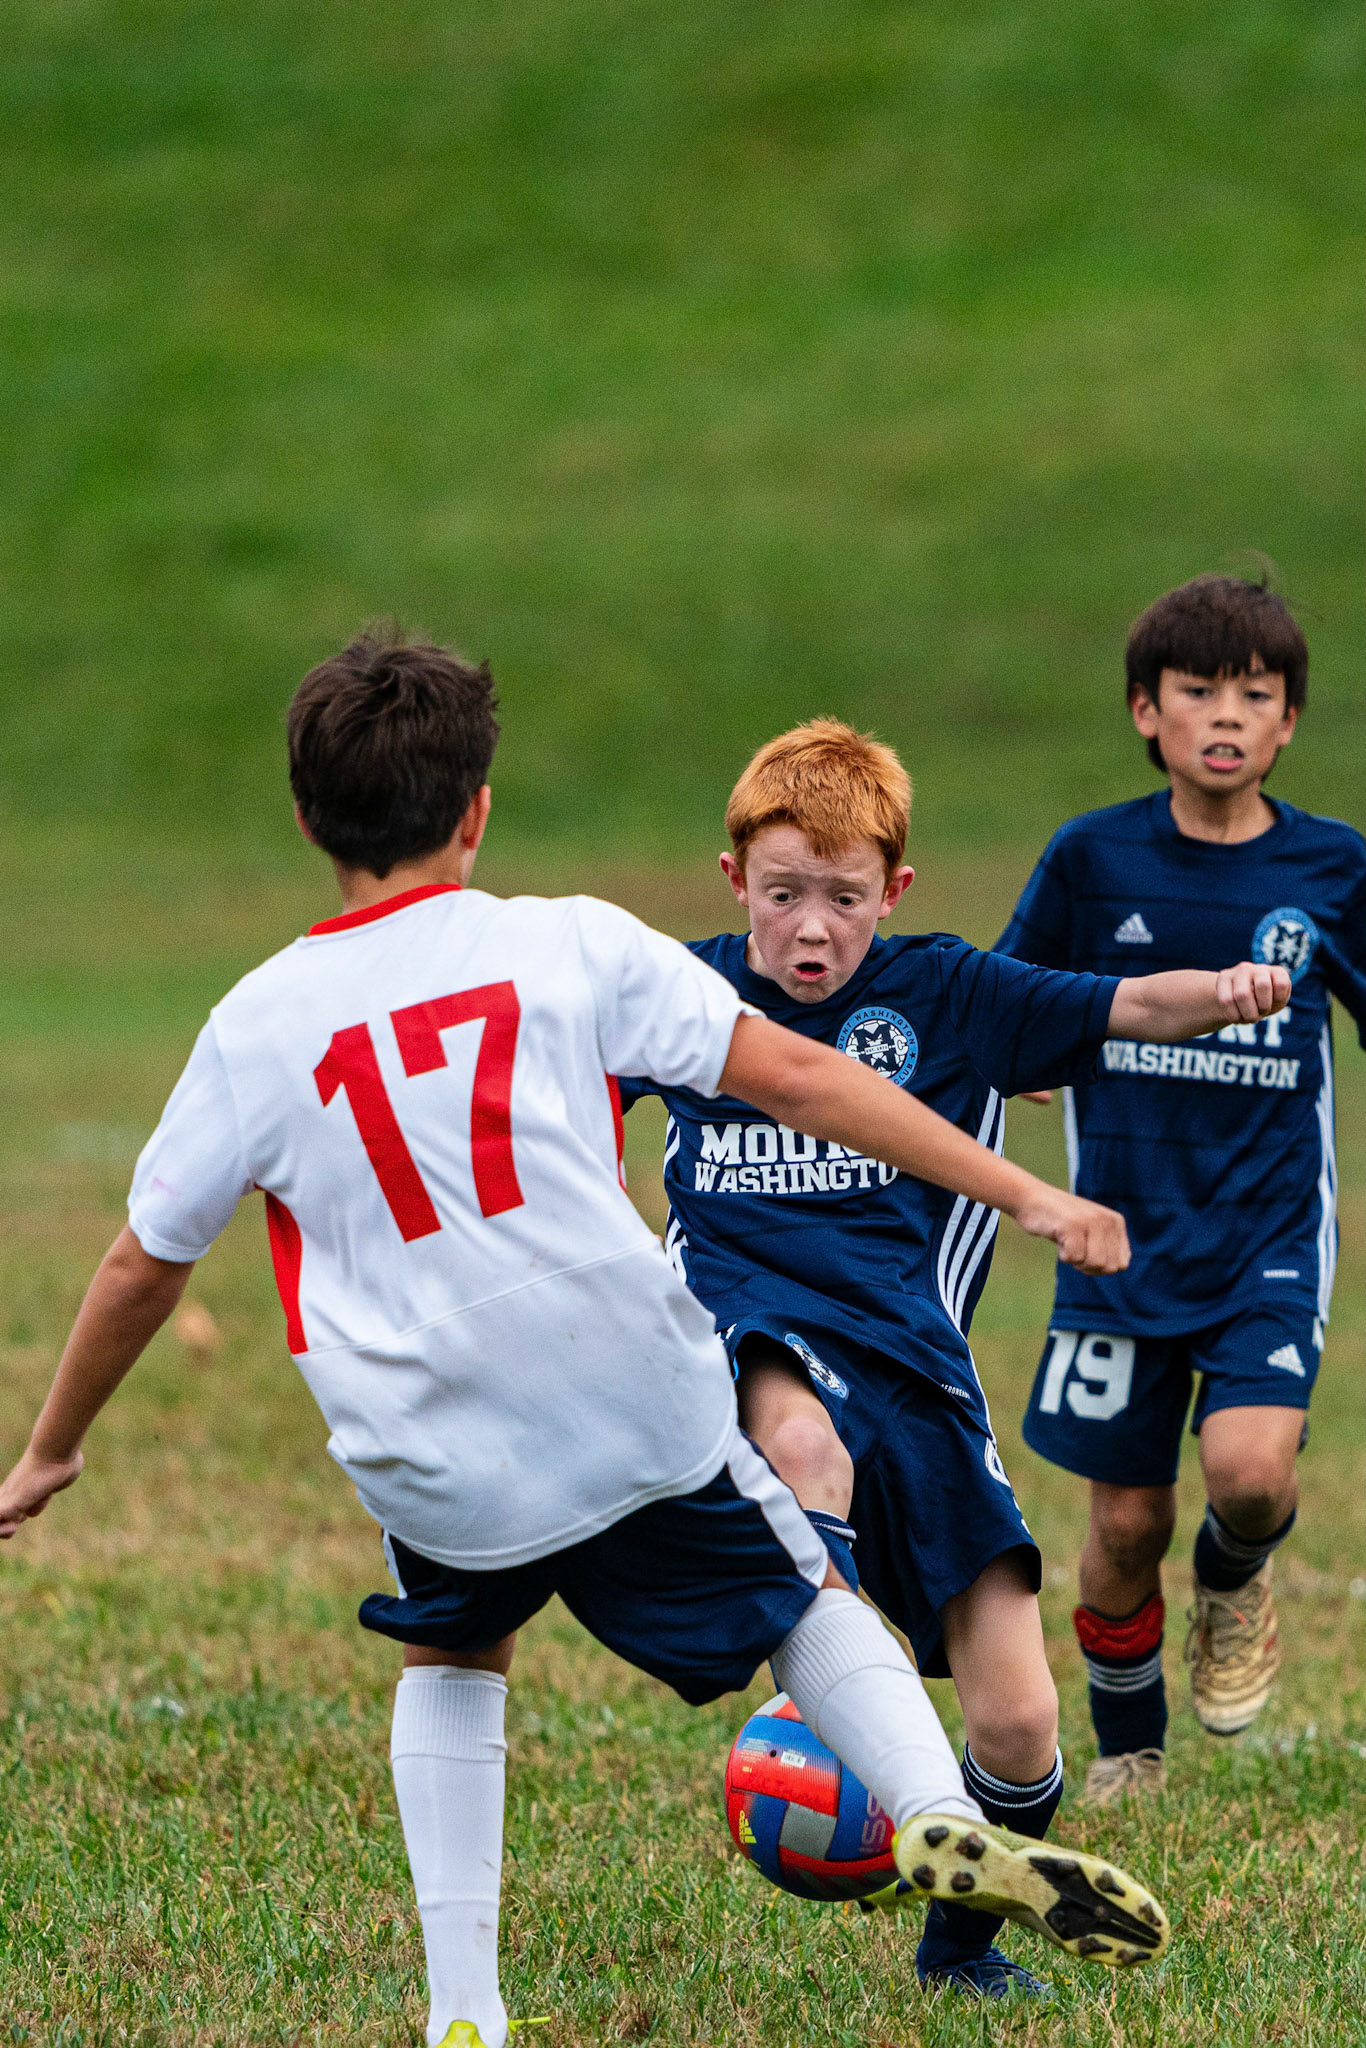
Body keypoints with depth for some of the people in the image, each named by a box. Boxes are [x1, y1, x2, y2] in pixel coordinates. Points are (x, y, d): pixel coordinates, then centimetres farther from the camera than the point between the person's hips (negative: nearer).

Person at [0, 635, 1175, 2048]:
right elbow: (793, 1077, -4)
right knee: (806, 1602, 21)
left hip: (430, 1460, 1)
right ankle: (940, 1817, -7)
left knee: (451, 1658, 30)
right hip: (639, 1411, -1)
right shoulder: (571, 947, 2)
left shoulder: (258, 1025, 7)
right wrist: (1020, 1195, -1)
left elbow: (144, 1263, 14)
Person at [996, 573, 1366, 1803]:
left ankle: (1236, 1579, 15)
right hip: (1127, 1237, 1)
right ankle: (1127, 1748, 28)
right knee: (1128, 1519, 3)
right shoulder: (1094, 860, -2)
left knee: (1250, 1468, -22)